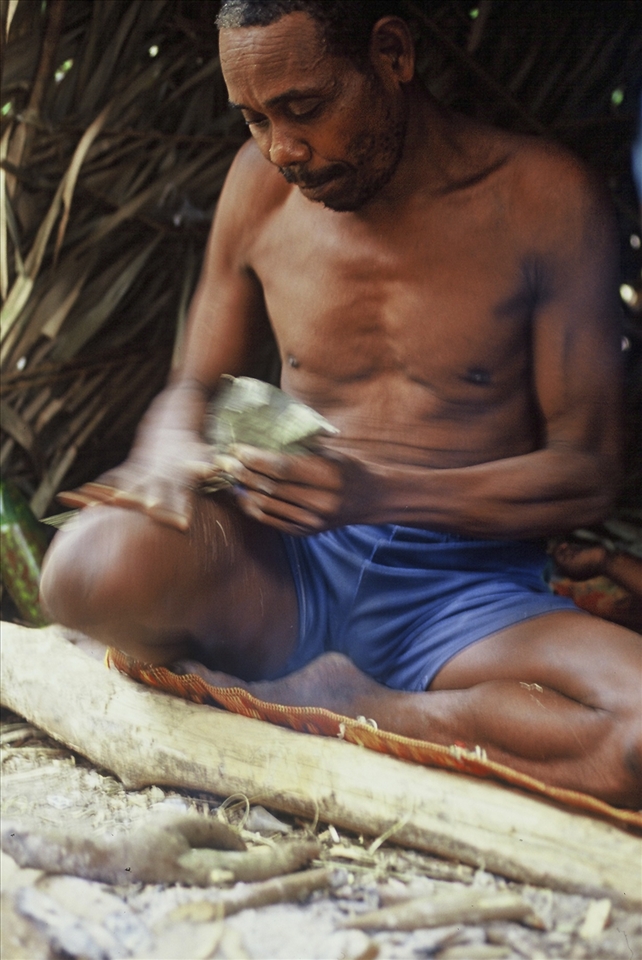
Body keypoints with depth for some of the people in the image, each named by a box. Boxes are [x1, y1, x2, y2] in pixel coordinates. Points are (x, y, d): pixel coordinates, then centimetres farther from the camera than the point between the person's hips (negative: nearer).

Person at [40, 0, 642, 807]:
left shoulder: (543, 201, -6)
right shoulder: (262, 183, 4)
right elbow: (197, 386, 14)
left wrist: (376, 494, -22)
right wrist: (171, 450, -12)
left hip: (467, 593, -1)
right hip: (289, 564, 1)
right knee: (94, 566, -32)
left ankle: (292, 700, -16)